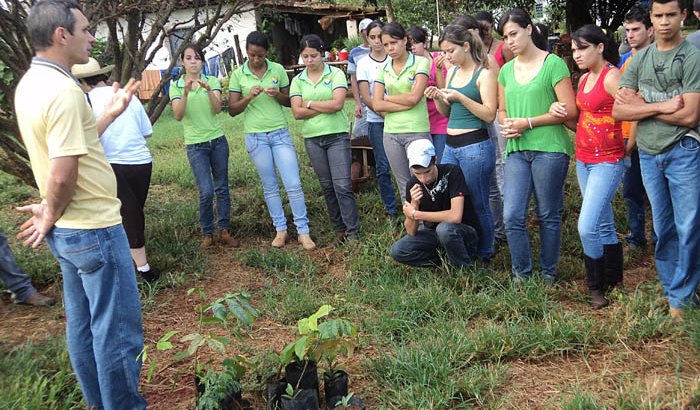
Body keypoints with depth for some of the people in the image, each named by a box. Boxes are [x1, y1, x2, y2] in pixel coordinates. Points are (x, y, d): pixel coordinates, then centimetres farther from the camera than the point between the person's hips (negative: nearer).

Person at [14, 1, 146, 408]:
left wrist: (111, 113, 15)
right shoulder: (63, 90, -22)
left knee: (82, 325, 19)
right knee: (118, 329, 3)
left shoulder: (30, 83, 8)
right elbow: (63, 175, -27)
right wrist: (50, 217, -9)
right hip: (94, 229, -10)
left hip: (68, 231, 10)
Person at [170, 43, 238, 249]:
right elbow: (178, 116, -13)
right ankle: (207, 234, 6)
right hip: (195, 145, -2)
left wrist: (208, 89, -30)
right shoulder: (176, 86, 0)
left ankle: (224, 230, 17)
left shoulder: (212, 81, 2)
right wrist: (185, 93, -27)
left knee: (222, 188, 6)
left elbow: (217, 109, -13)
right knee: (206, 191, -10)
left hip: (218, 141, 2)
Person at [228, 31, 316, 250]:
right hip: (256, 137, 0)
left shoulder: (278, 70, 1)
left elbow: (289, 101, 8)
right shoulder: (238, 75, -1)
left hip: (280, 133, 0)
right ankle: (281, 230, 20)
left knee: (293, 184, -4)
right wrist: (249, 97, -18)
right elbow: (232, 110, -1)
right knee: (270, 186, 9)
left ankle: (303, 232, 4)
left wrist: (278, 95, -14)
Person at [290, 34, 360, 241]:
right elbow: (297, 112, -4)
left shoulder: (336, 74, -2)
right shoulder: (297, 81, 7)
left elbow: (337, 104, -15)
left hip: (337, 135, -3)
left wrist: (310, 104, -7)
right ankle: (339, 228, 21)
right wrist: (326, 107, -9)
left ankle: (353, 232, -2)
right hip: (312, 139, 4)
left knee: (342, 185, -8)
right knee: (327, 186, 10)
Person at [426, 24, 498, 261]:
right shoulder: (452, 72, 13)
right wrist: (437, 98, -1)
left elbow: (489, 115, -15)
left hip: (475, 147, -7)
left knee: (479, 205, 3)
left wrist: (459, 97, -22)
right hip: (450, 146, 8)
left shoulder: (484, 73, -8)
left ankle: (484, 256, 19)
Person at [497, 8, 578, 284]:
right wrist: (506, 125, -2)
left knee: (548, 216, 6)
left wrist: (528, 123, -13)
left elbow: (569, 110, -9)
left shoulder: (553, 64, -4)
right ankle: (522, 275, 14)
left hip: (549, 149, -5)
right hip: (516, 151, 5)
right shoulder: (506, 70, 13)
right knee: (512, 216, -2)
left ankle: (548, 274, 22)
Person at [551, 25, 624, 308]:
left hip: (607, 162, -8)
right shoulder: (584, 79, 12)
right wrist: (559, 113, -2)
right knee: (603, 226, 14)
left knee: (587, 227, -12)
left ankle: (596, 287, 5)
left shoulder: (612, 76, -13)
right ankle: (613, 281, 25)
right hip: (583, 160, 8)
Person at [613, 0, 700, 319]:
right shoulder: (639, 60, 9)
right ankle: (671, 290, 23)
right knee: (663, 229, 11)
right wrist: (662, 106, -12)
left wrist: (642, 106, -7)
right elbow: (618, 111, 0)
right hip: (649, 153, 4)